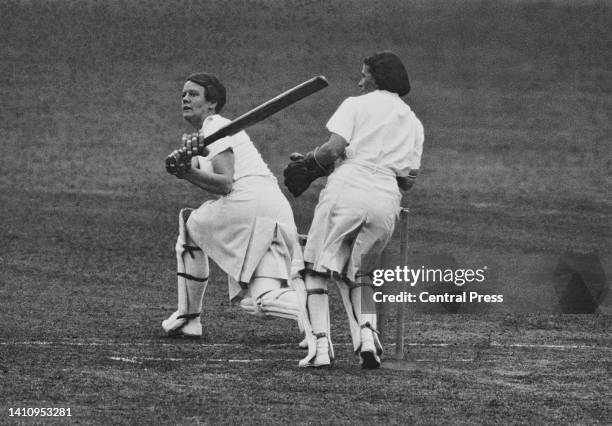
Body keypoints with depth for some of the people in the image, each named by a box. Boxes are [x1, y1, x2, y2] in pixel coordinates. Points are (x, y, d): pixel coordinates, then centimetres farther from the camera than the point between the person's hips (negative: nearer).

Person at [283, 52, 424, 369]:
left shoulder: (356, 105, 9)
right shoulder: (414, 123, 22)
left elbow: (334, 148, -6)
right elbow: (409, 179, 15)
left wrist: (308, 163, 10)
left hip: (347, 188, -4)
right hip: (387, 203, 4)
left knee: (318, 267, 4)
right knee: (356, 272, 20)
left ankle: (321, 341, -11)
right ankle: (365, 330, -5)